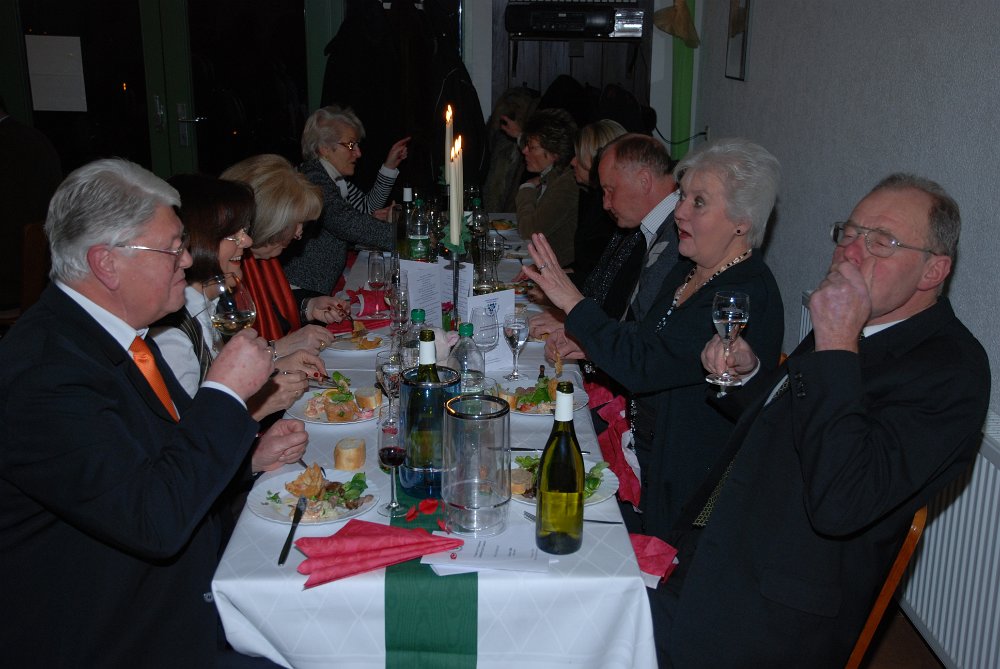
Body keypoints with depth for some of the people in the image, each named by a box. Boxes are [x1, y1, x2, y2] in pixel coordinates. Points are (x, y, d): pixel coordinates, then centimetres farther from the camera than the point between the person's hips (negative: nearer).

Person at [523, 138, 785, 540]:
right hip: (643, 449, 8)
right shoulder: (689, 270, 6)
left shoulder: (747, 296, -24)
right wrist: (587, 346, 5)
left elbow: (643, 367, -30)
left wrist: (574, 303, -23)